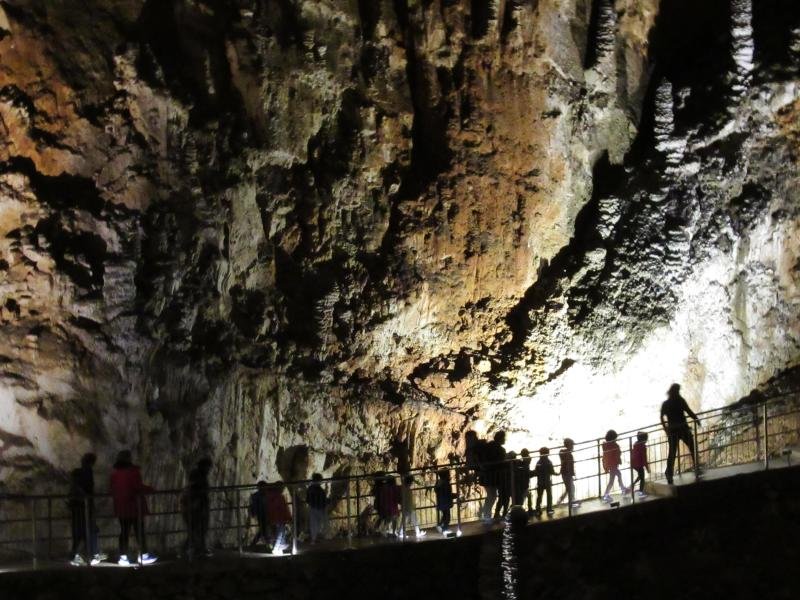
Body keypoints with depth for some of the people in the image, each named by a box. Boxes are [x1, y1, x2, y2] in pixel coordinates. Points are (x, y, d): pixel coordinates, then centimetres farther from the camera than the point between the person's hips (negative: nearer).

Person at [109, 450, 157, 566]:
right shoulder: (133, 470, -10)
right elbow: (138, 487, -16)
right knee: (139, 530, 0)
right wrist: (150, 489, -2)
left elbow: (112, 490, 11)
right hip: (134, 506, -5)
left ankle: (123, 556, 6)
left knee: (124, 531, 9)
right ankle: (143, 555, 0)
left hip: (120, 507, 5)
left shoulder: (114, 472, 7)